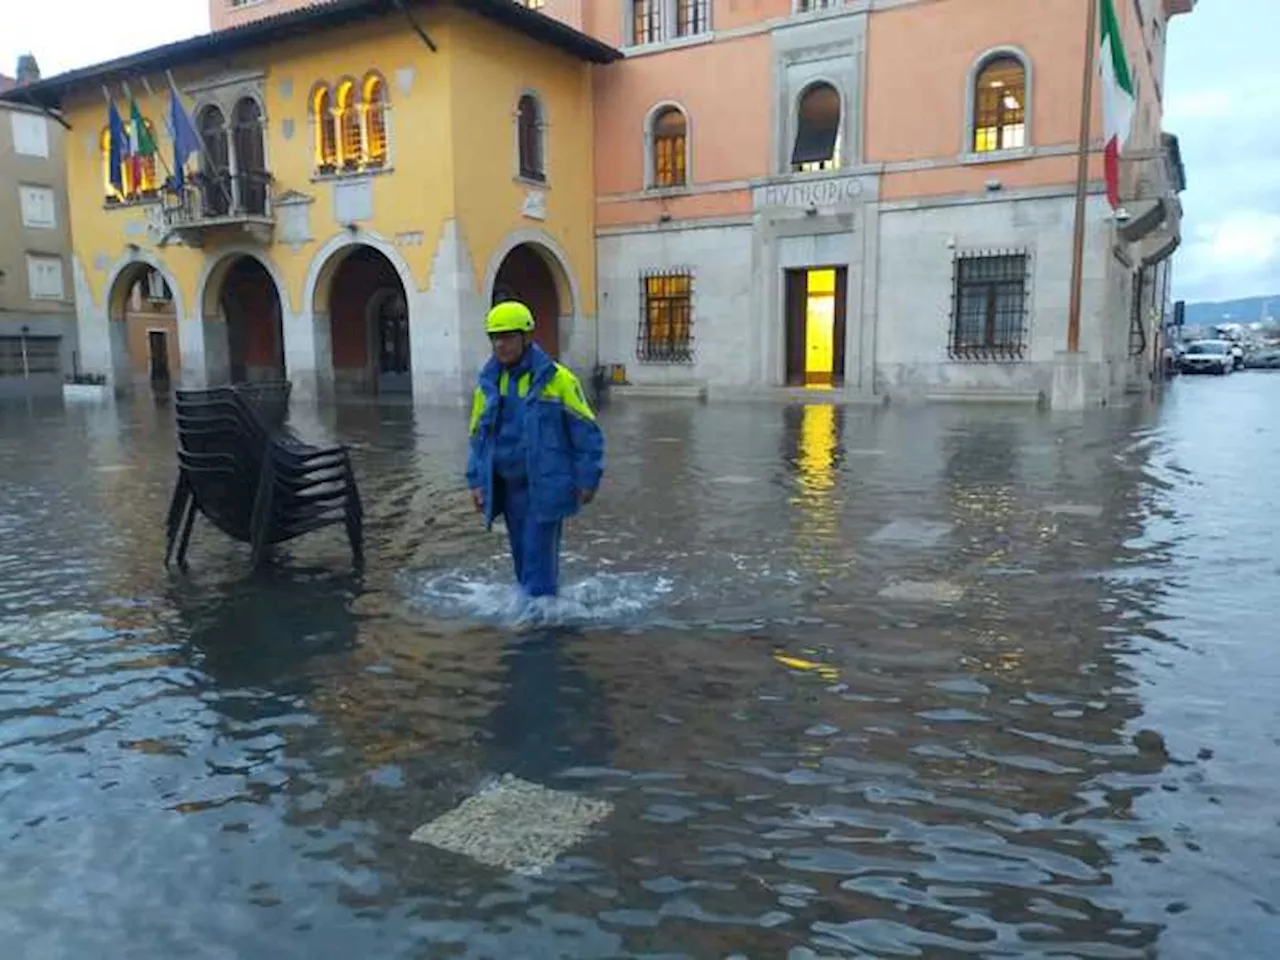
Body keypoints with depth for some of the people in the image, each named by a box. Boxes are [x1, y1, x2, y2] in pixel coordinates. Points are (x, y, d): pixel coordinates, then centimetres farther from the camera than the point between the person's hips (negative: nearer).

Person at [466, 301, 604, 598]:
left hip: (545, 486, -5)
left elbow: (587, 431, -5)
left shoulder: (556, 379, -9)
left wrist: (587, 479, -7)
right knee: (522, 556, 14)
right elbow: (478, 435, 16)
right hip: (508, 487, 5)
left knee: (538, 556, -7)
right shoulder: (488, 384, 6)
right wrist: (476, 480, 9)